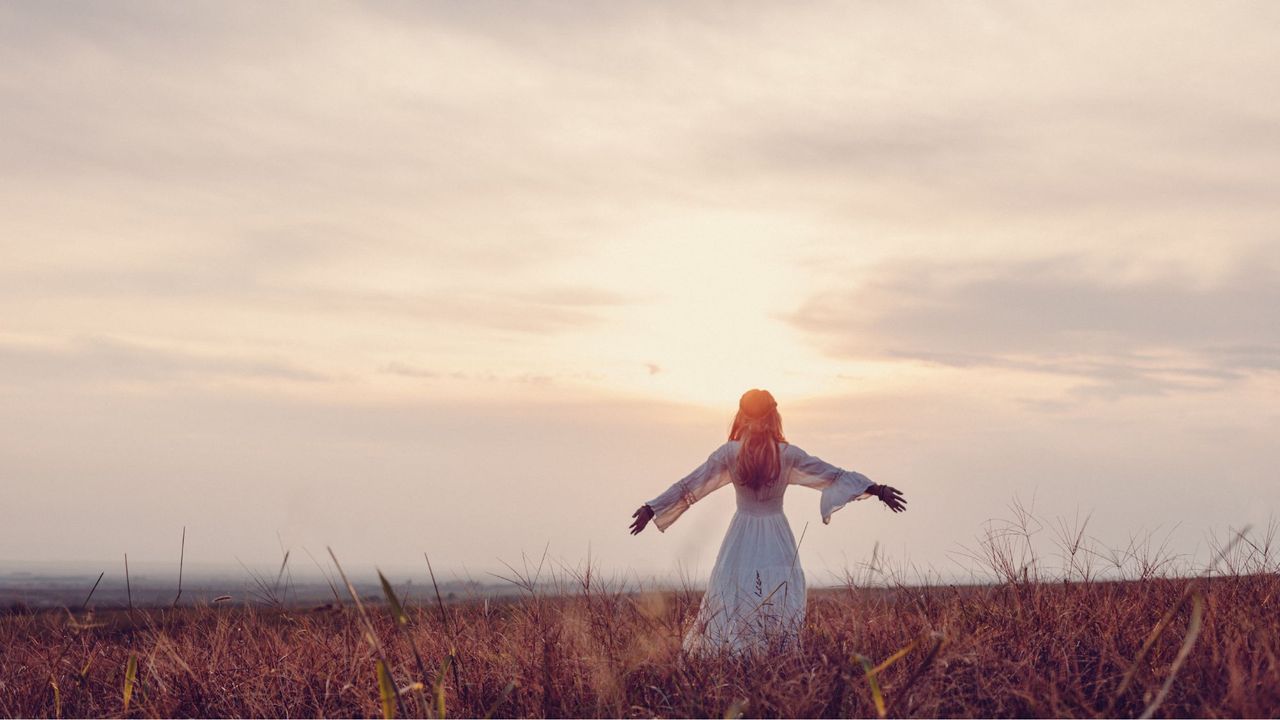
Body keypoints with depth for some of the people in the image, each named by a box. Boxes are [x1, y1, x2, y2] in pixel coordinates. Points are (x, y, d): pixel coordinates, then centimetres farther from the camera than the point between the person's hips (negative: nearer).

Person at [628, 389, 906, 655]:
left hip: (741, 538, 0)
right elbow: (834, 475, -4)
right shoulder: (788, 454, -7)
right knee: (781, 603, 6)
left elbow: (689, 485, -5)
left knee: (732, 602, 6)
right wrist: (876, 489, 0)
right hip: (777, 538, 0)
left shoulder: (729, 453, -7)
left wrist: (651, 509, 1)